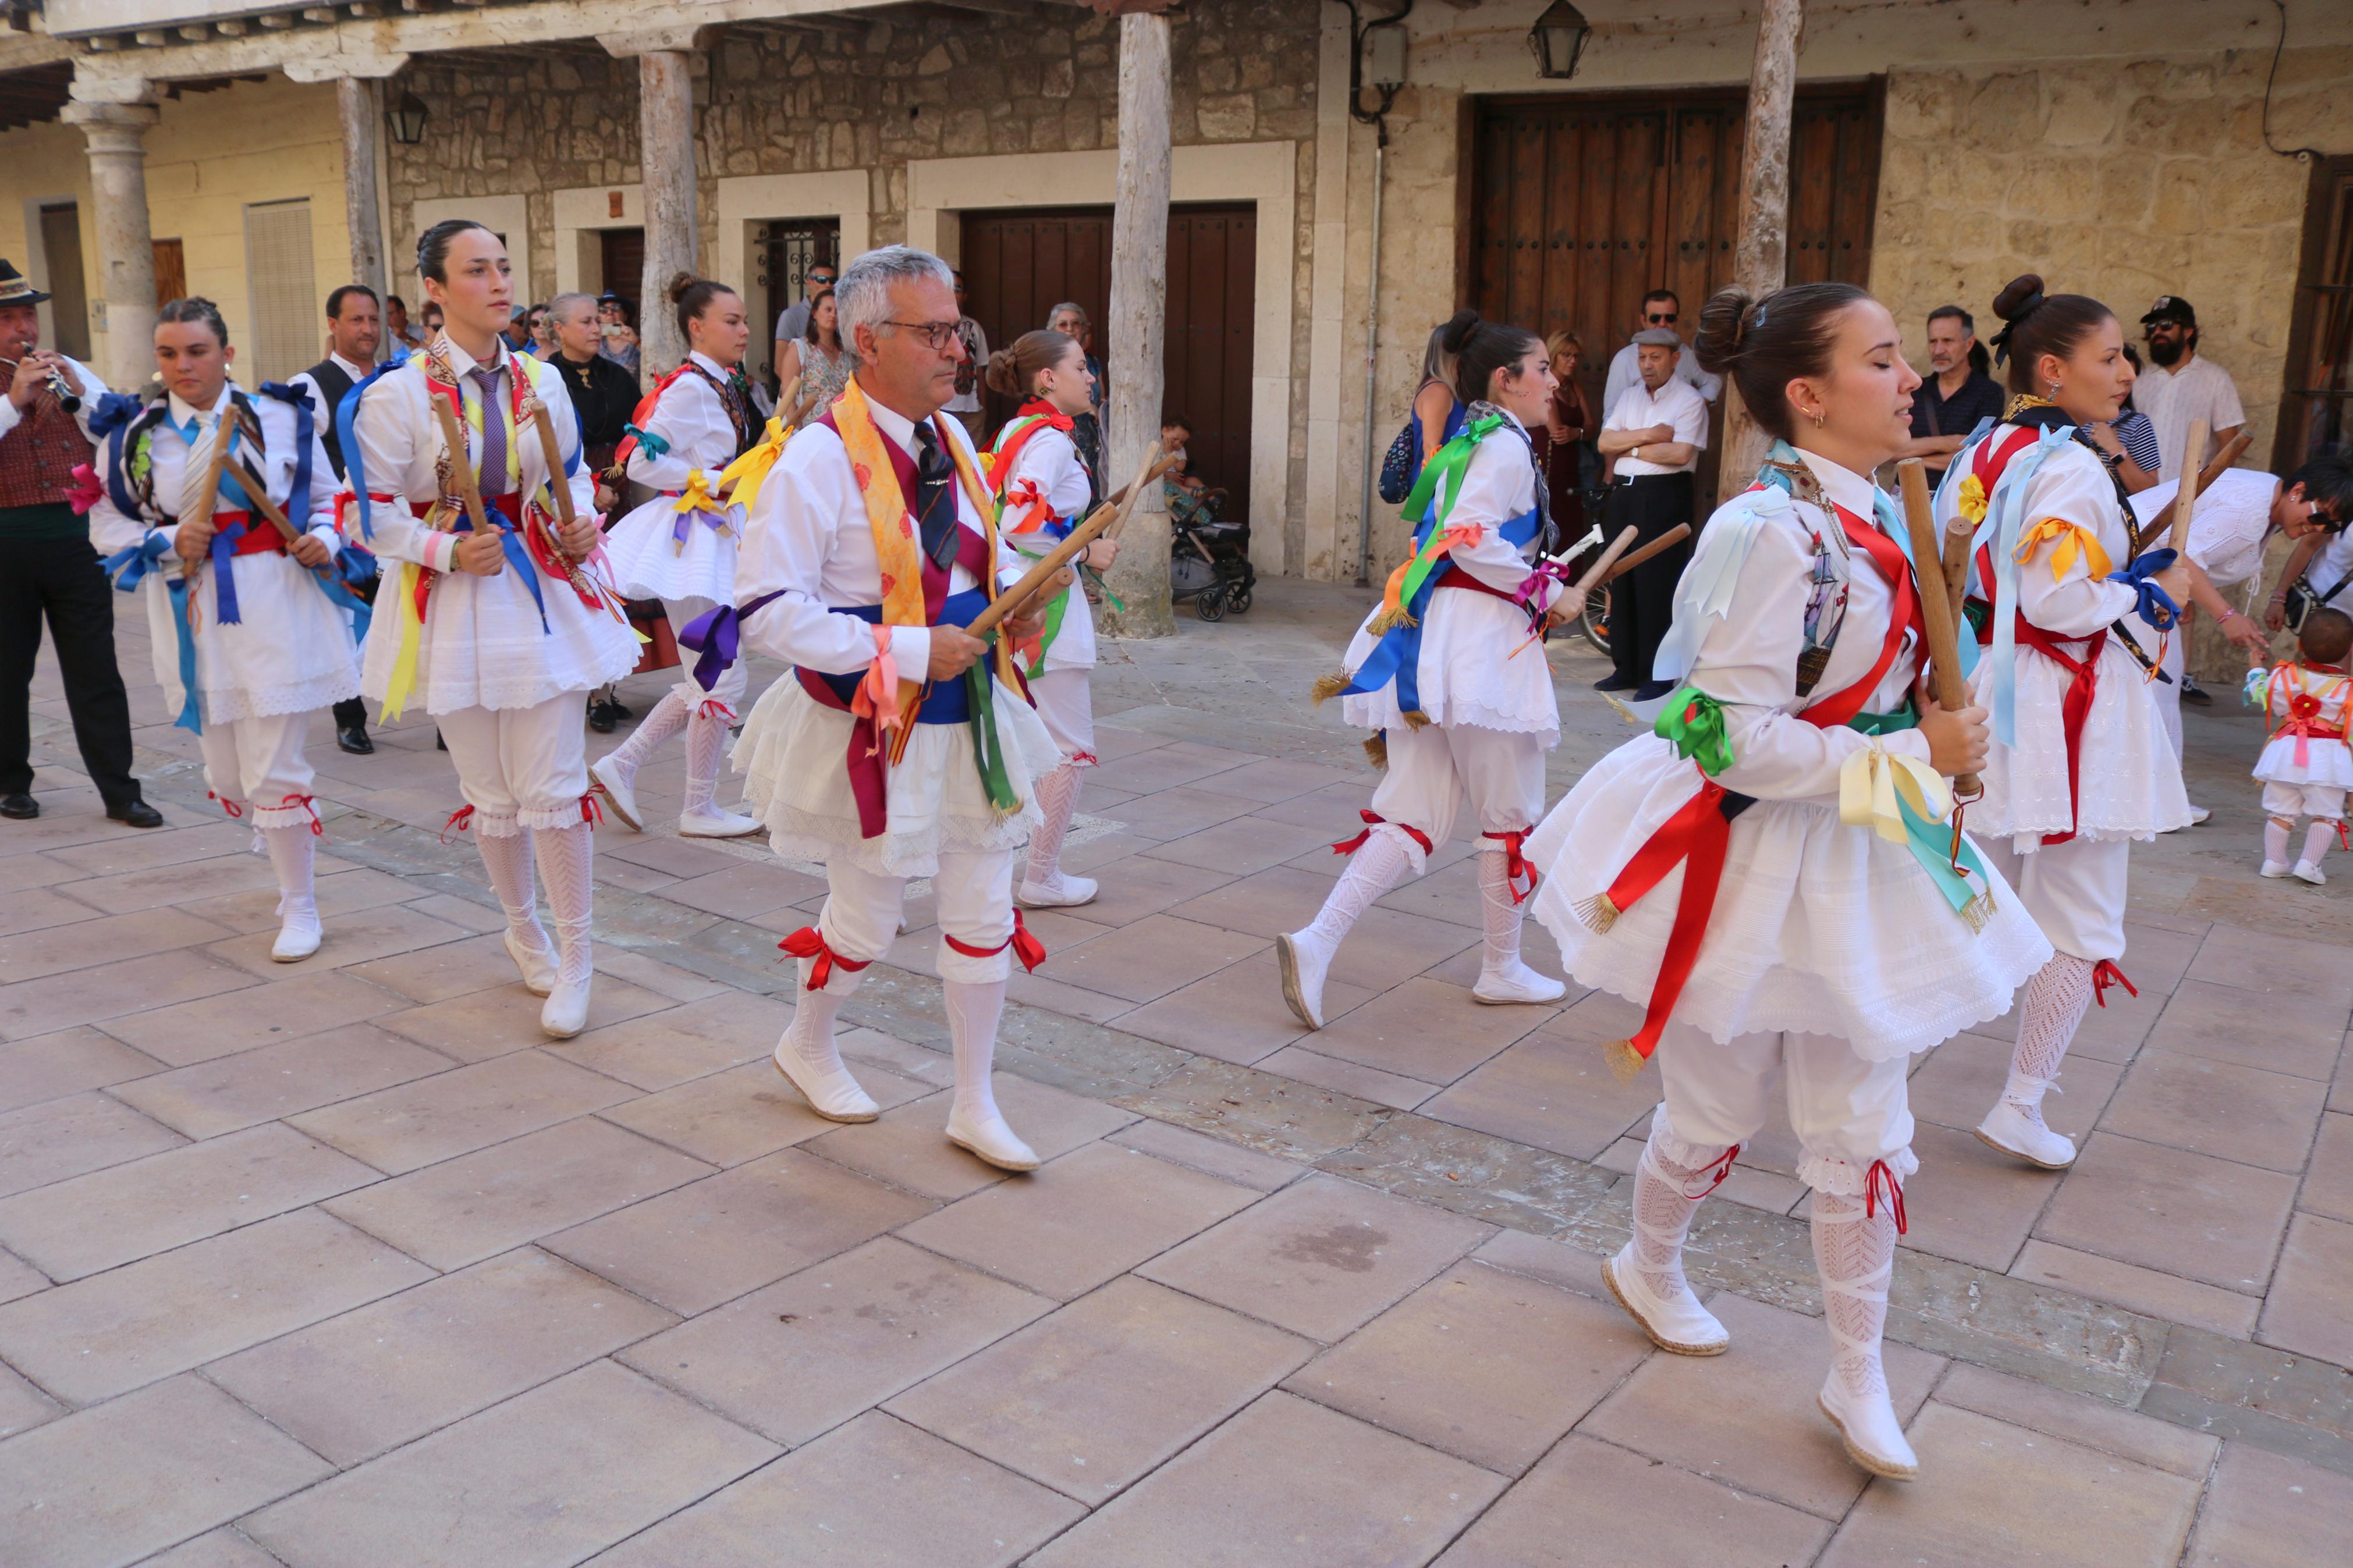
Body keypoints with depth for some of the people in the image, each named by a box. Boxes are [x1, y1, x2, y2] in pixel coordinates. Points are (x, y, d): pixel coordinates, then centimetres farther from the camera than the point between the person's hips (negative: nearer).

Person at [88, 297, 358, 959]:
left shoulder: (281, 417, 0)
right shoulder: (135, 436, 5)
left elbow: (328, 496, 10)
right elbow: (107, 527, 9)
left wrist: (322, 541, -10)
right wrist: (167, 543, -9)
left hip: (275, 610, -3)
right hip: (195, 618, 3)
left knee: (275, 773, -4)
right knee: (229, 779, 10)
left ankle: (300, 906, 13)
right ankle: (292, 852, 39)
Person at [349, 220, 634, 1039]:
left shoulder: (541, 379, 3)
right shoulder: (398, 392, -8)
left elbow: (573, 472, 16)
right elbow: (374, 512, -6)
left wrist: (581, 523, -4)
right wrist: (449, 551, -19)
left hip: (543, 593, 2)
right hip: (455, 602, -1)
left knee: (553, 785, -3)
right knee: (489, 790, 11)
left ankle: (574, 957, 10)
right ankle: (523, 930, 34)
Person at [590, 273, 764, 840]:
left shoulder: (726, 384, 13)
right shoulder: (690, 387, -15)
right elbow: (642, 464, -19)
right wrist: (713, 484, -18)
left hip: (720, 537, 10)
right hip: (691, 539, -10)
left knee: (707, 678, 14)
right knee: (723, 679, -3)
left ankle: (620, 764, 22)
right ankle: (700, 809, 10)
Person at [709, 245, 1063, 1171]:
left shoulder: (951, 441, 5)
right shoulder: (820, 459, -19)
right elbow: (766, 610, -23)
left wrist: (1015, 598, 0)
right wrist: (907, 652, -25)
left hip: (970, 716, 6)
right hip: (874, 729, -6)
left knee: (985, 913, 10)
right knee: (865, 920, 11)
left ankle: (974, 1106, 27)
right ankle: (807, 1046, 43)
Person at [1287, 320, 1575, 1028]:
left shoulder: (1466, 443, 21)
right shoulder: (1506, 444, -8)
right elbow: (1471, 538, -20)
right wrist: (1547, 593, -9)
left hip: (1426, 638, 9)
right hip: (1480, 640, -9)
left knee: (1414, 817, 5)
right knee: (1510, 815, 8)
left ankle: (1315, 941, -10)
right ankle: (1502, 970, 21)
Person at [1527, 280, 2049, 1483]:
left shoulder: (1873, 517, 5)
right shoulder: (1770, 532, -23)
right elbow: (1736, 738, -26)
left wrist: (1939, 745, 3)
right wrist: (1911, 757, -21)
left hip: (1860, 863, 8)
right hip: (1751, 863, -8)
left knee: (1864, 1132, 13)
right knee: (1717, 1111, 13)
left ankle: (1858, 1375, 29)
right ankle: (1649, 1268, 43)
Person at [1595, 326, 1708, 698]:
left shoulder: (1689, 401, -3)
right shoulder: (1629, 398, 16)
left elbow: (1680, 453, -16)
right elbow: (1604, 443, 5)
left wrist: (1630, 447, -5)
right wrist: (1647, 436, -9)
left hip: (1664, 496, -6)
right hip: (1624, 493, 6)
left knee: (1656, 585, -6)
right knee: (1621, 581, 7)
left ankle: (1657, 675, 0)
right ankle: (1626, 668, 16)